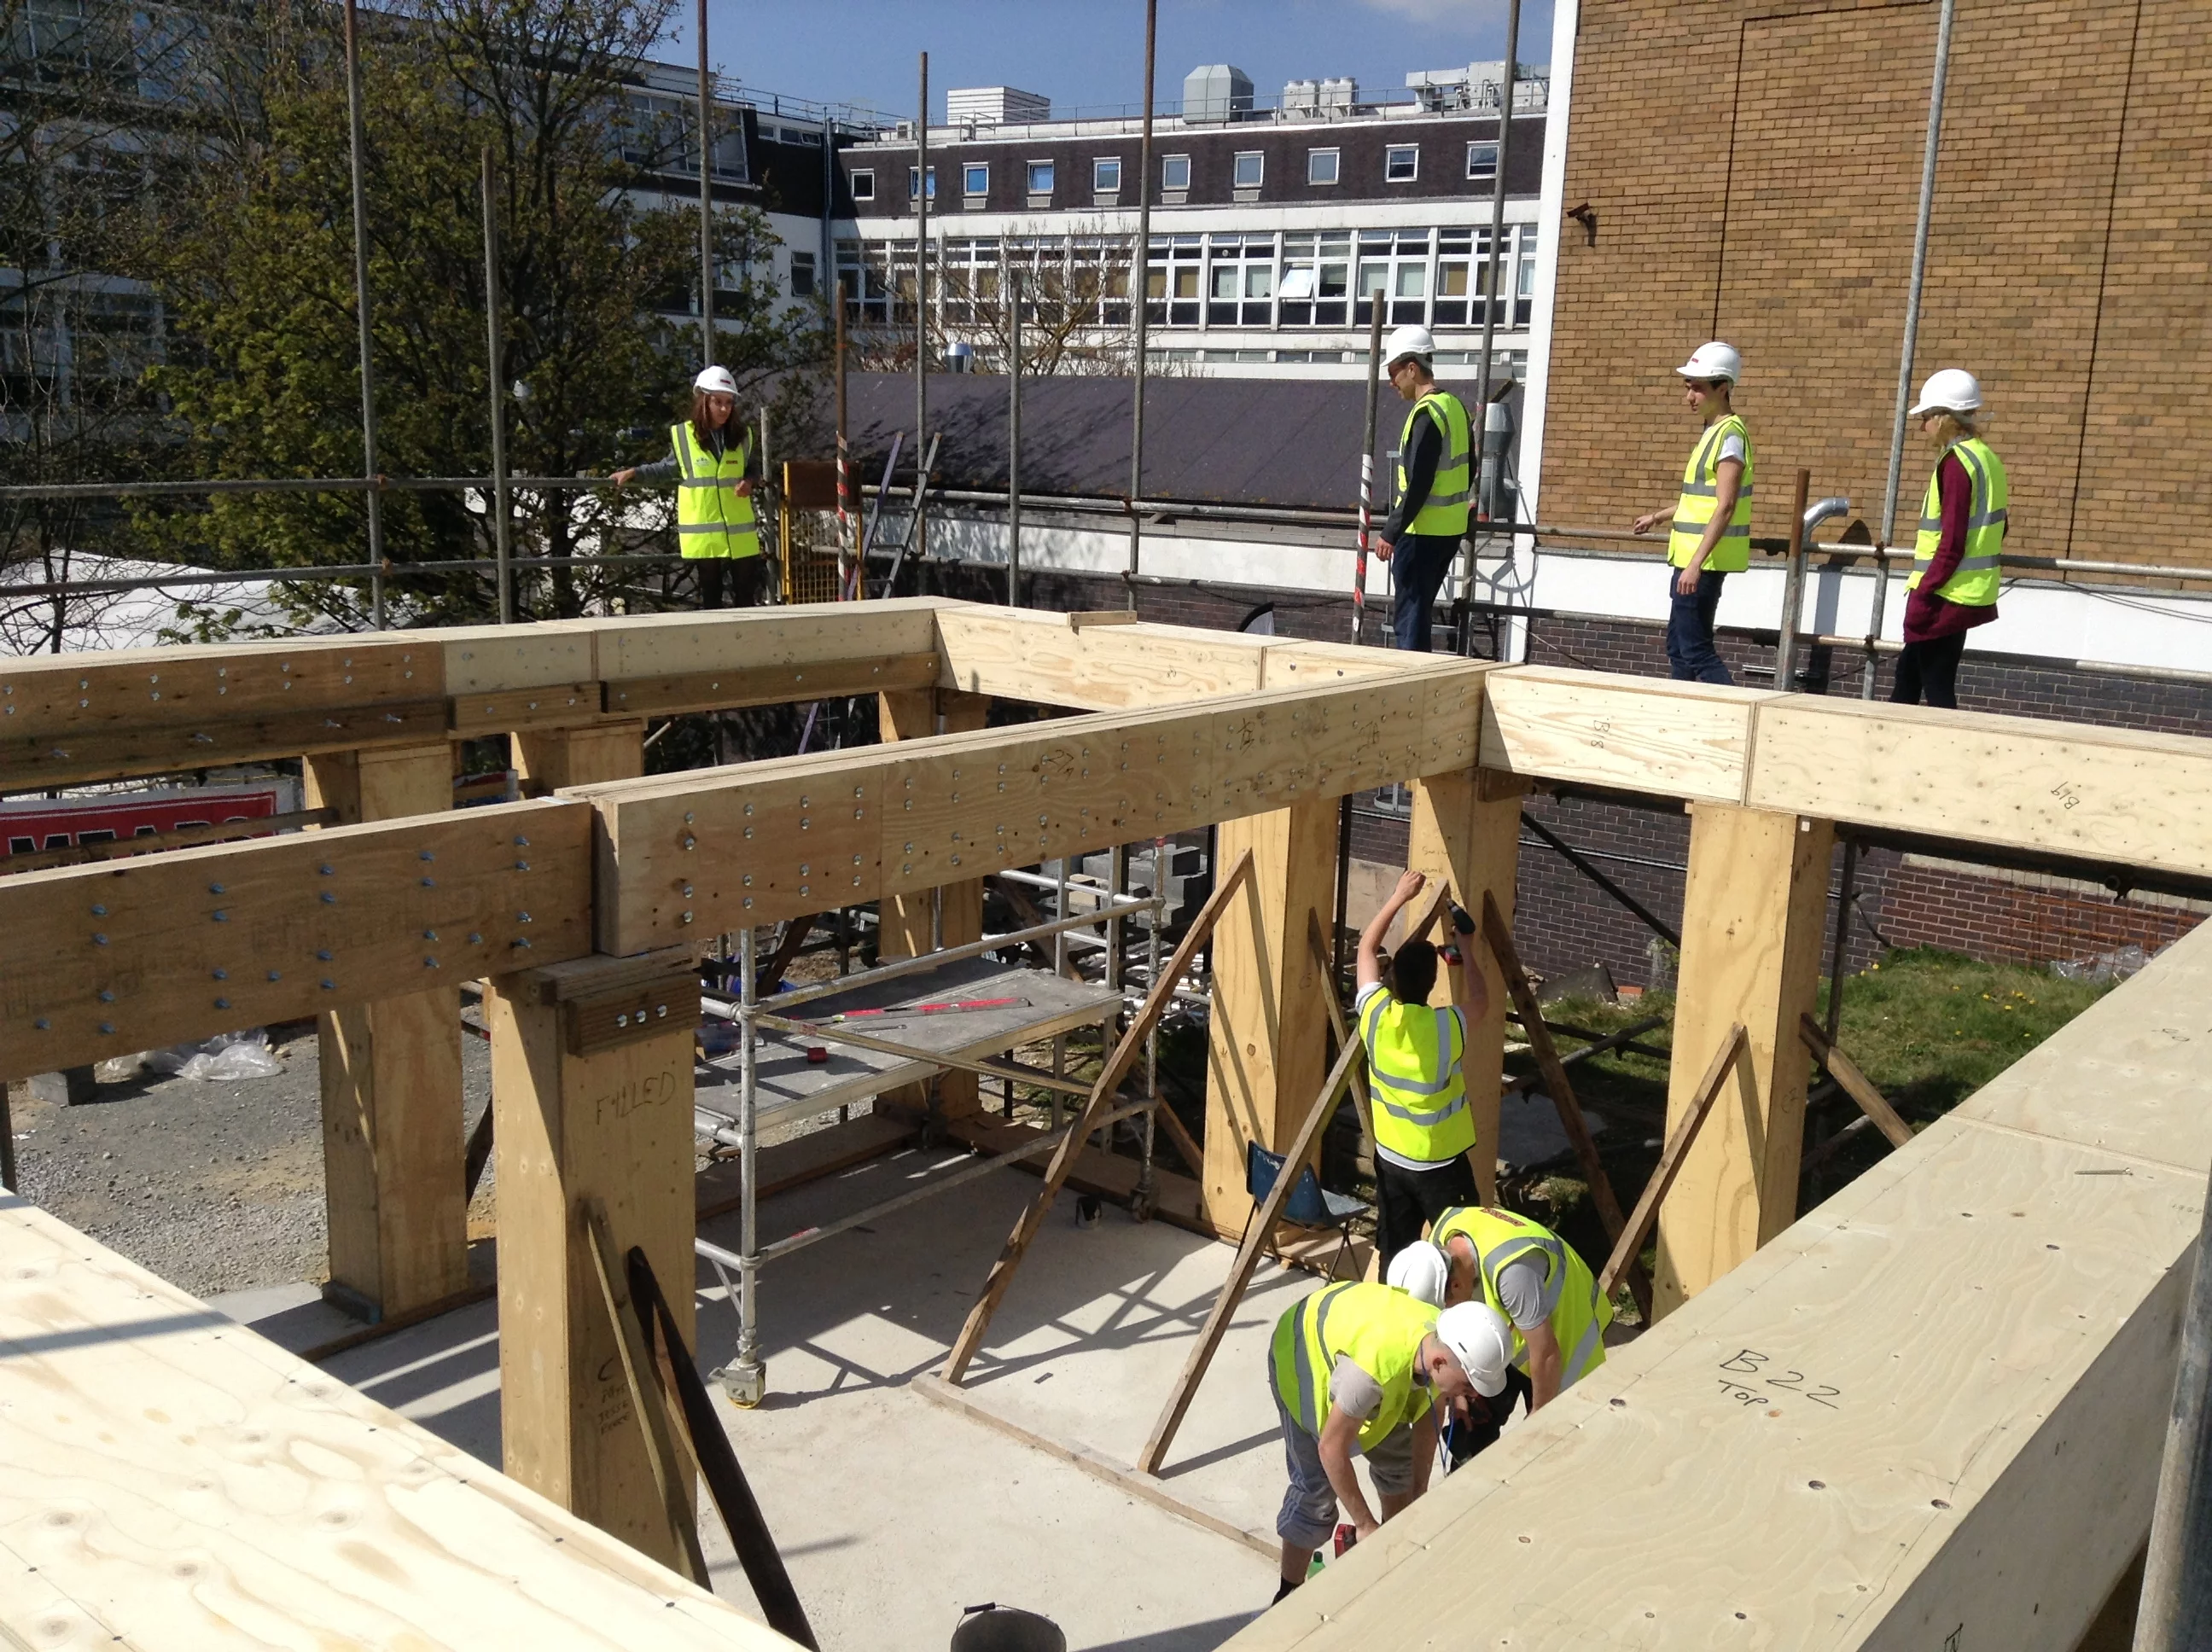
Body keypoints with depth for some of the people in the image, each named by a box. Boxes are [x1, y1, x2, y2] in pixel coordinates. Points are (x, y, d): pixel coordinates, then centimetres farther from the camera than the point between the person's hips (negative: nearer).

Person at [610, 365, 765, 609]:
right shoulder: (683, 436, -3)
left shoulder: (741, 436, 3)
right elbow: (669, 468, 14)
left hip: (740, 532, 2)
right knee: (710, 596, 6)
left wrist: (749, 482, -4)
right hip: (703, 532, -2)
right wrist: (634, 473, 10)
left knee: (746, 594, 5)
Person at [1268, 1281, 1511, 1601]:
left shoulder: (1446, 1342, -22)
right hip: (1301, 1355, -7)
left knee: (1397, 1458, 14)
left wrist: (1420, 1490, 5)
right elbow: (1331, 1448, -30)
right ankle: (1289, 1596, 8)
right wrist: (1365, 1524, -20)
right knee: (1315, 1489, -9)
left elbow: (1426, 1416, -2)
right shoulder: (1375, 1367, -44)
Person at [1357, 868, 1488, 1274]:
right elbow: (1479, 999, 2)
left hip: (1391, 1158, 4)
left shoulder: (1375, 1013, -12)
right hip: (1441, 1163, -4)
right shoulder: (1444, 1027, -22)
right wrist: (1464, 951, 11)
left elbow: (1367, 948, 5)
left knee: (1394, 1258, 13)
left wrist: (1399, 897, 9)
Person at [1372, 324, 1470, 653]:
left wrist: (1391, 532, -19)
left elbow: (1417, 483, -22)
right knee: (1417, 612, 17)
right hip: (1452, 529, 9)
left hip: (1422, 533, -9)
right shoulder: (1455, 406, 11)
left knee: (1408, 619, -4)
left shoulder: (1426, 413, -17)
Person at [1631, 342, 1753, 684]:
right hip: (1691, 557, 10)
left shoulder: (1730, 434, -14)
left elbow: (1725, 507, -22)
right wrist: (1659, 517, 38)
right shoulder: (1714, 432, 15)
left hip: (1704, 560, -10)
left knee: (1695, 649, -9)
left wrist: (1696, 563, -27)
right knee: (1679, 646, 14)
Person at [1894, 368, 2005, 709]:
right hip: (1970, 593, 10)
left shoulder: (1955, 462, -15)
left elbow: (1952, 543, -20)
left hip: (1947, 595, -10)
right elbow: (1992, 529, 20)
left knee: (1936, 687, -4)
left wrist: (1923, 594, -17)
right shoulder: (1986, 458, 12)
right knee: (1908, 671, 17)